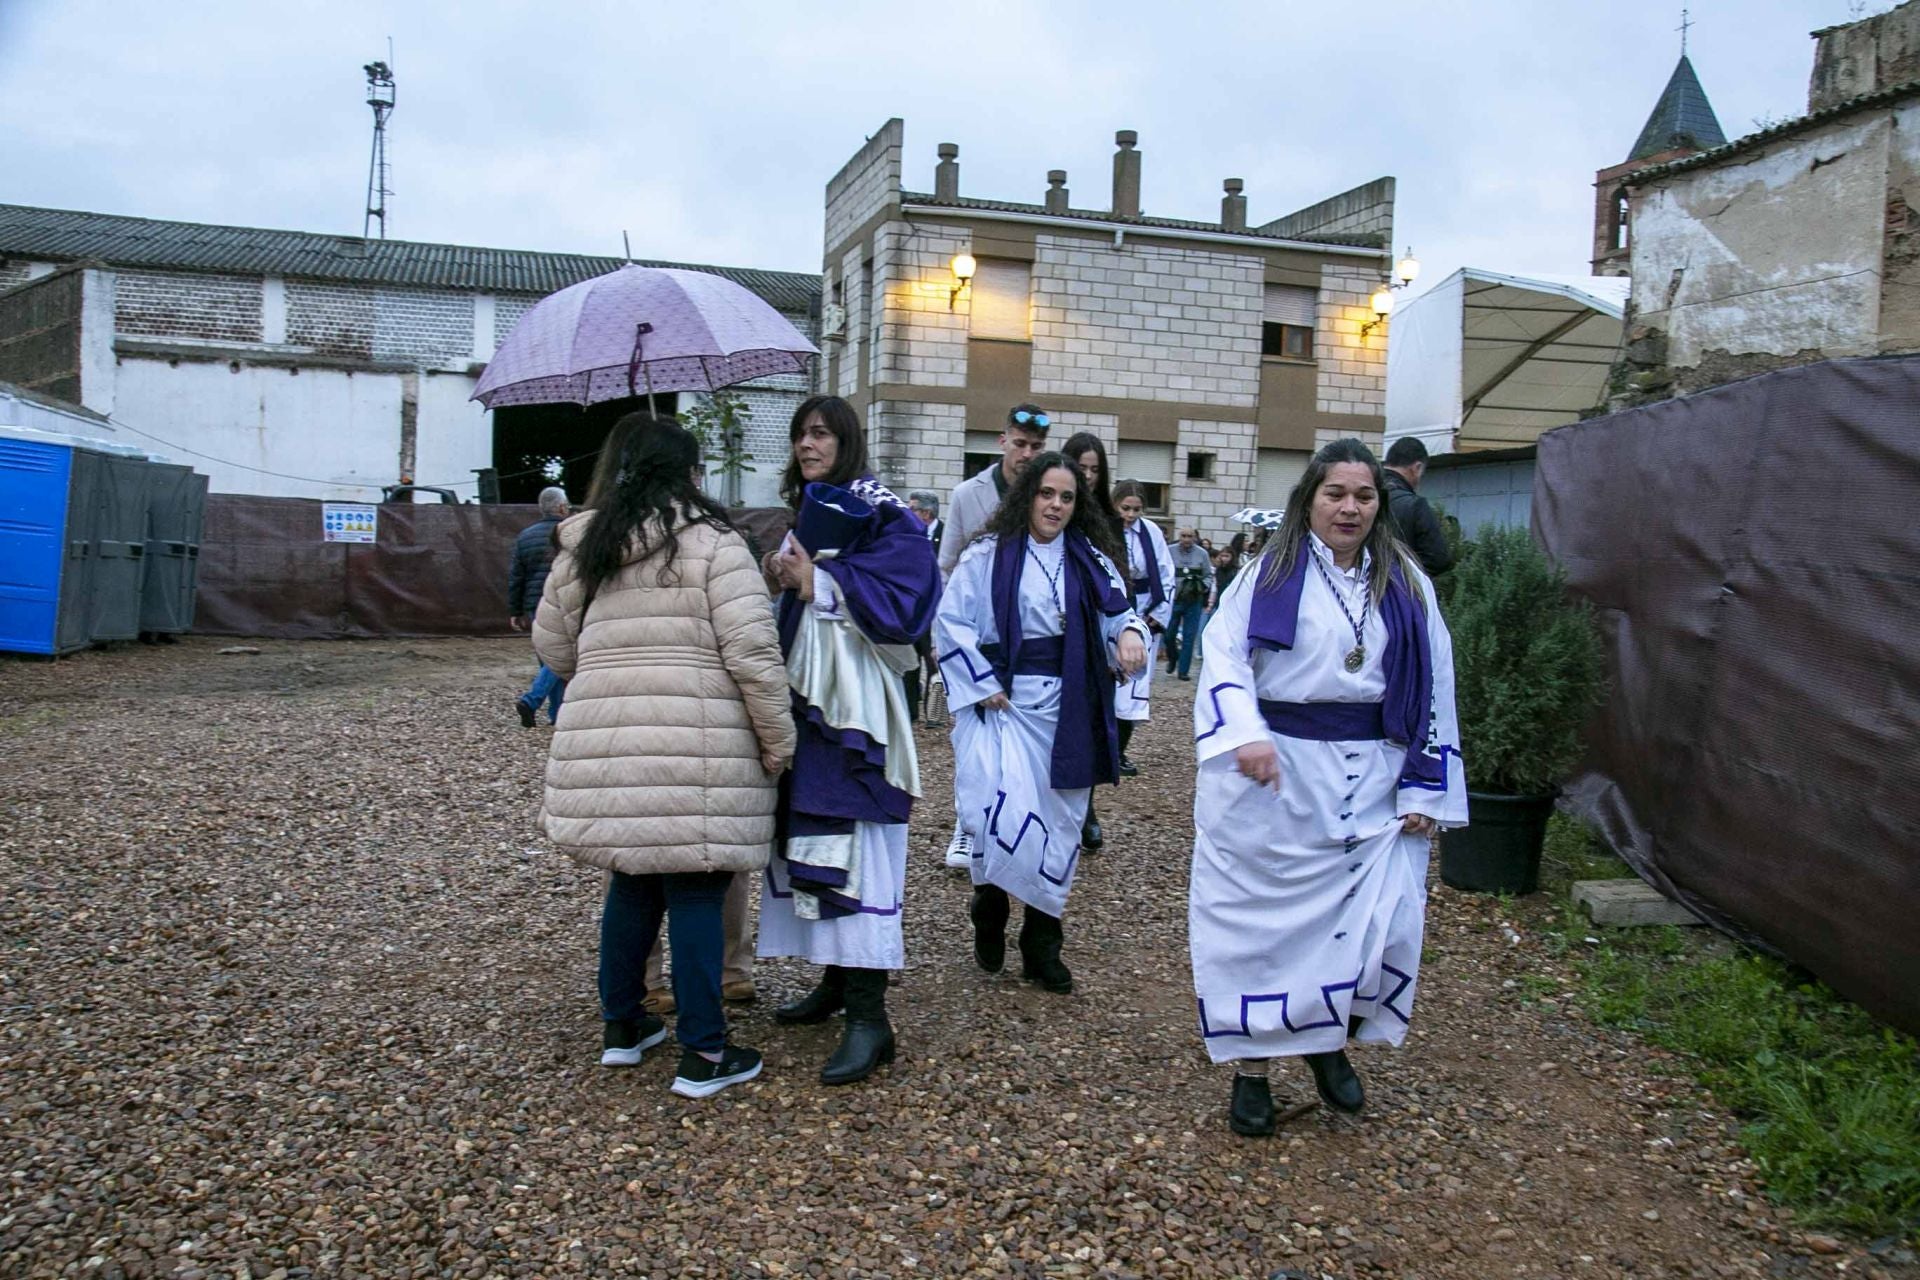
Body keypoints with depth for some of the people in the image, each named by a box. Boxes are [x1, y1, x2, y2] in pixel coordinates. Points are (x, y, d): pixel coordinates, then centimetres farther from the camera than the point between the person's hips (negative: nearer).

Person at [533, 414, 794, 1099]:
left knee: (631, 882, 19)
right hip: (695, 748, -5)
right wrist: (779, 741, -3)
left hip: (602, 745, 5)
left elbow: (552, 644, 19)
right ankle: (703, 1055, 9)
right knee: (694, 892, 2)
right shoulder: (711, 540, -5)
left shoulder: (583, 546, 11)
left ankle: (621, 1026, 31)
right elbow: (752, 651, -11)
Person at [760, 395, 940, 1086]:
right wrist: (786, 580, 3)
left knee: (854, 847, -12)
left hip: (854, 702, -9)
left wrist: (817, 582, -17)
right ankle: (837, 981, 27)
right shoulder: (806, 513, 17)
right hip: (806, 698, 9)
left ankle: (869, 1017, -11)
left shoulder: (879, 514, -8)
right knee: (809, 837, 13)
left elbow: (901, 600, -20)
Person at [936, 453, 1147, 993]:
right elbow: (951, 620, -4)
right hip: (1004, 701, -4)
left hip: (1067, 710, 4)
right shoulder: (988, 555, -3)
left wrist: (1131, 632, -17)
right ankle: (989, 911, 14)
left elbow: (1117, 610, 7)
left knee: (1059, 825, 8)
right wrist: (982, 686, -10)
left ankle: (1042, 947, 21)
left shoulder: (1090, 560, 8)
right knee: (1006, 814, -17)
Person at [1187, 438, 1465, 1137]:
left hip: (1371, 779, 3)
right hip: (1273, 777, -2)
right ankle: (1251, 1065, 20)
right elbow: (1224, 657, -9)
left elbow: (1432, 689, 8)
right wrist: (1244, 734, -26)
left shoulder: (1406, 585, 7)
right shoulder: (1270, 573, -1)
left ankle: (1330, 1040, 26)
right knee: (1262, 917, 4)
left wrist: (1425, 789, 3)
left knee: (1382, 918, -1)